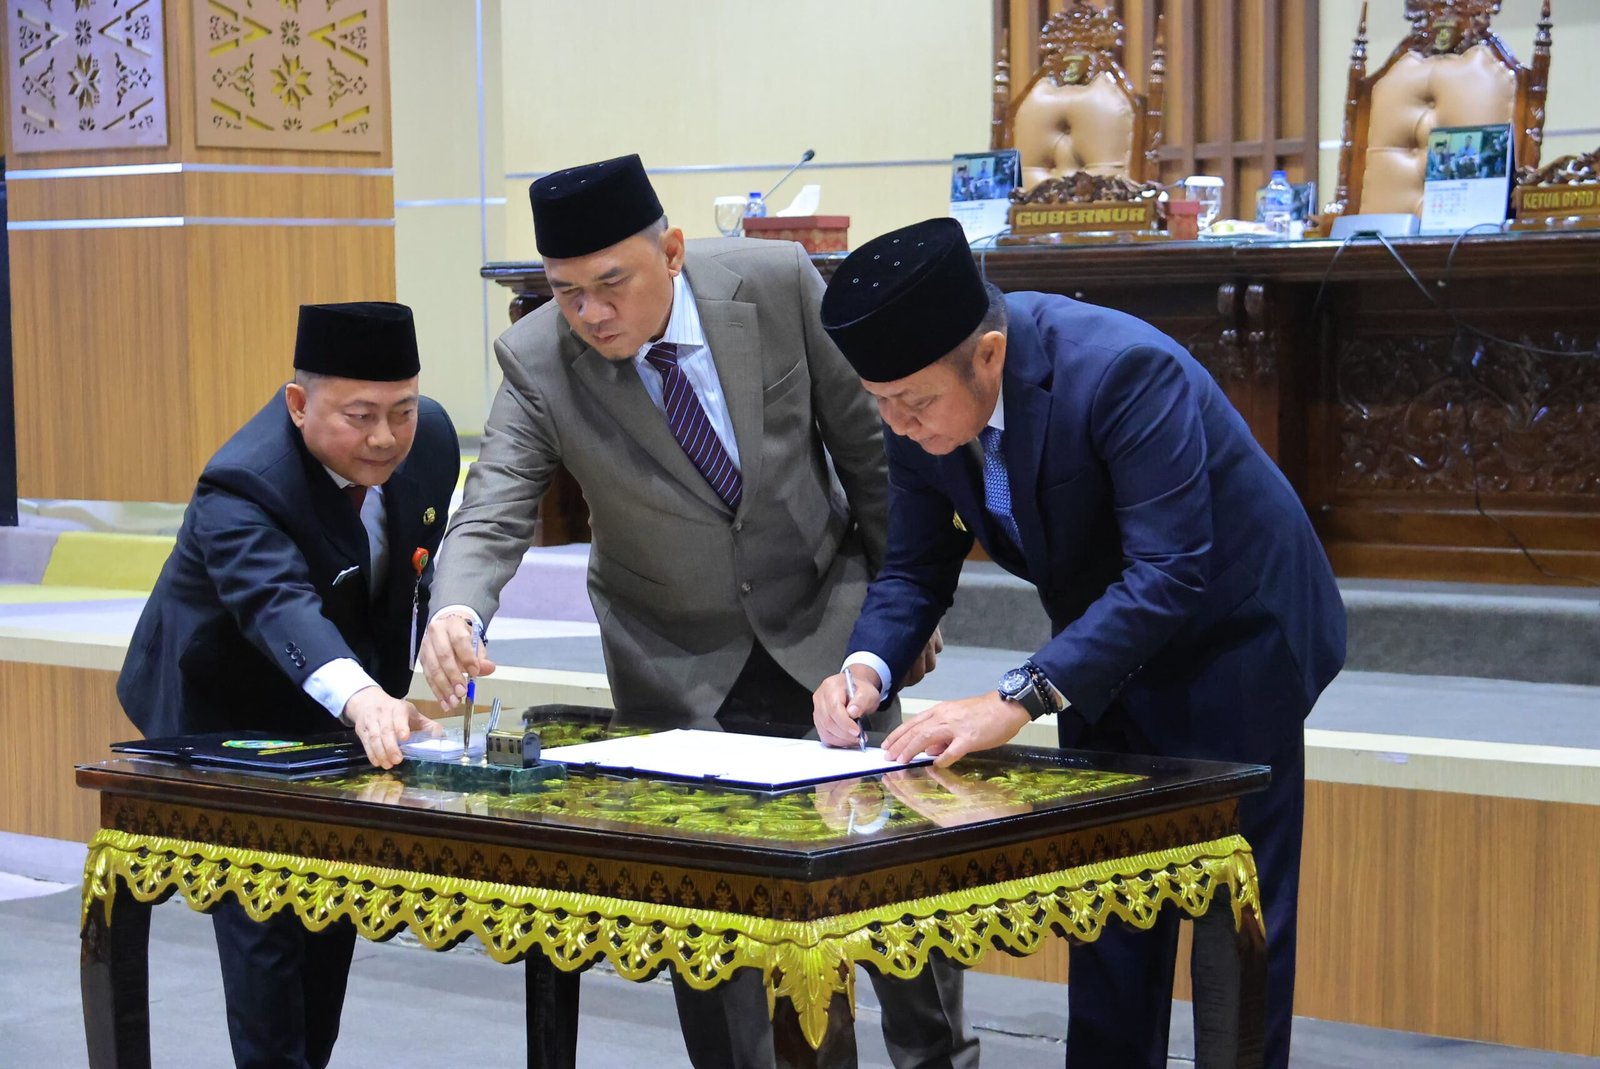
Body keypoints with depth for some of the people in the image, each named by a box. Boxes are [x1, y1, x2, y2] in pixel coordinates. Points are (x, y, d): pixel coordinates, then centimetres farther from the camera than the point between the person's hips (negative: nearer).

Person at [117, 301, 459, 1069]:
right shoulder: (241, 488, -36)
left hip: (339, 703, 7)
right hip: (227, 715, -6)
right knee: (267, 919, -12)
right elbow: (277, 604, -54)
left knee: (336, 910, 14)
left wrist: (393, 699, 2)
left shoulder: (431, 439, -15)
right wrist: (363, 700, -71)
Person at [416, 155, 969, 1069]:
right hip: (680, 662, 0)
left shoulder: (778, 283, -18)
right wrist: (458, 614, -47)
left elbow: (868, 440, -6)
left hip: (825, 614, 0)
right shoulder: (537, 361, -18)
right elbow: (494, 516, -25)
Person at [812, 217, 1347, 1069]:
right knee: (1107, 913, 11)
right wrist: (867, 667, -25)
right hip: (1105, 655, 7)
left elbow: (1170, 575, -39)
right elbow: (915, 566, -4)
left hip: (1230, 641, -6)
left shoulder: (1123, 369, -35)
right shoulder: (919, 411, -14)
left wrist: (1018, 699, -45)